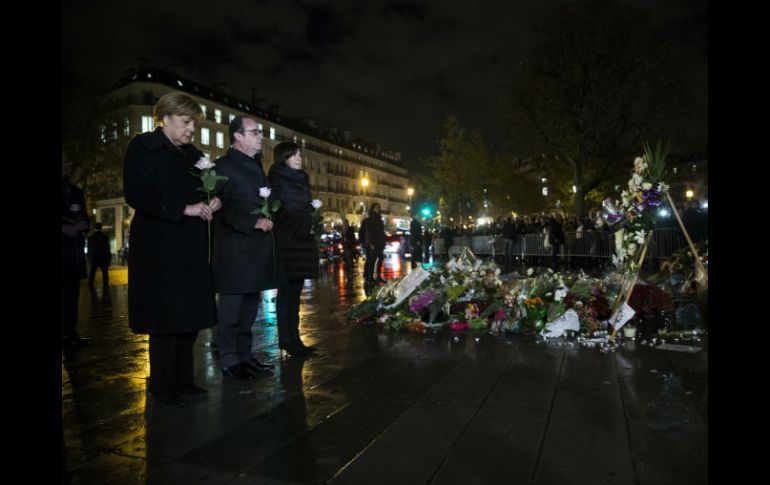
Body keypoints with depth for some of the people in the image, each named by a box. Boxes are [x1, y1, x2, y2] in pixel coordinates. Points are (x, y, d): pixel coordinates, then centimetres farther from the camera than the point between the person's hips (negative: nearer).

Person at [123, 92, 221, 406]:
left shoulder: (194, 155, 16)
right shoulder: (143, 147, -4)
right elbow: (137, 195, -15)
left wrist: (212, 203, 1)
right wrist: (183, 209, -19)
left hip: (191, 249, 7)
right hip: (160, 250, -7)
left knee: (190, 318, 10)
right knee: (165, 320, 0)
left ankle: (183, 380, 24)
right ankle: (163, 388, 15)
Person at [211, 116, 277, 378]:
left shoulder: (256, 166, 19)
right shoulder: (223, 165, -6)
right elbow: (223, 208, -15)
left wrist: (267, 219, 9)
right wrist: (254, 222, -23)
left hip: (256, 249, 8)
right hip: (235, 250, -8)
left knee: (250, 307, 14)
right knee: (231, 307, 1)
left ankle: (245, 355, 25)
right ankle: (229, 361, 12)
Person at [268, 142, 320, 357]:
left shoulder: (301, 180, 19)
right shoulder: (276, 180, -2)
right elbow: (278, 212, -9)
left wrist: (309, 228, 7)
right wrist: (301, 230, -9)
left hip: (302, 241, 7)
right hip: (286, 242, -7)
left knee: (295, 290, 6)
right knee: (287, 290, -6)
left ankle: (293, 337, 9)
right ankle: (286, 339, 0)